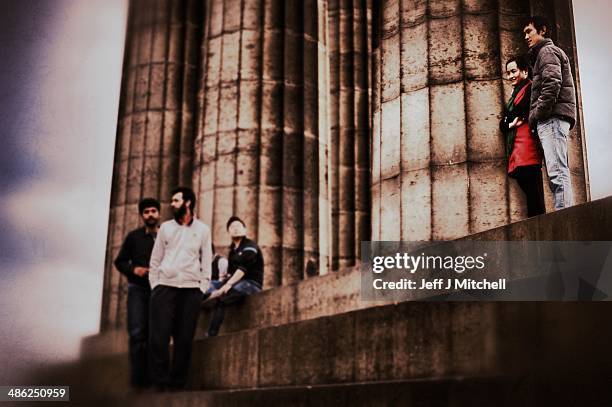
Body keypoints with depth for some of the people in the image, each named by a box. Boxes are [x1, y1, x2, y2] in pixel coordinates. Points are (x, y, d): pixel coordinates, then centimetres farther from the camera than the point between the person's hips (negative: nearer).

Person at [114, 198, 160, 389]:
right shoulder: (134, 236, 6)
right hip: (138, 289, -1)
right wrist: (133, 269, -10)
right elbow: (119, 262, 9)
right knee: (137, 332, -12)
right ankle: (138, 377, -7)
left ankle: (152, 375, 16)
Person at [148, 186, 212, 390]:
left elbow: (206, 261, 8)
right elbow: (155, 260, 12)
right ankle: (160, 382, 0)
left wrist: (202, 288, 0)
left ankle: (176, 383, 7)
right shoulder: (165, 227, 12)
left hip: (191, 289, -1)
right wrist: (154, 285, 3)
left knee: (184, 338, -1)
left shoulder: (203, 230, 9)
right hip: (165, 287, 1)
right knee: (159, 336, -7)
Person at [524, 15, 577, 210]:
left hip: (552, 117, -10)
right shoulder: (546, 53, 32)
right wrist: (536, 117, 16)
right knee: (558, 173, 4)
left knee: (557, 172, -20)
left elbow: (552, 84, -15)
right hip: (552, 119, 10)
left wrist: (536, 115, -13)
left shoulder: (547, 51, 2)